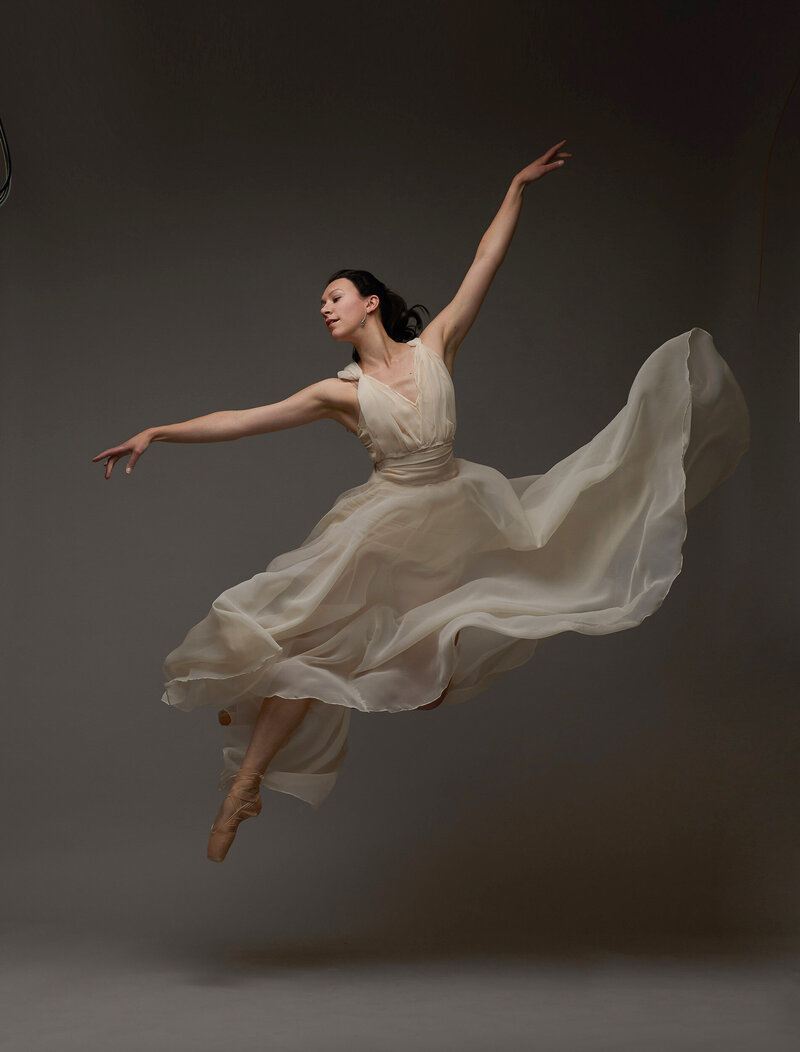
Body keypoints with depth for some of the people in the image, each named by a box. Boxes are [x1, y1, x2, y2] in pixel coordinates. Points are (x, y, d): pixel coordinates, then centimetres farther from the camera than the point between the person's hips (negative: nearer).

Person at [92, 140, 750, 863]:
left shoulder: (435, 347, -3)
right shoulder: (342, 392, -6)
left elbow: (487, 261, -3)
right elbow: (241, 420, -10)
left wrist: (519, 187, -5)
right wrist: (157, 432, -16)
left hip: (456, 509, 2)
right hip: (388, 524, -2)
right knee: (309, 643, -6)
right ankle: (246, 785, 0)